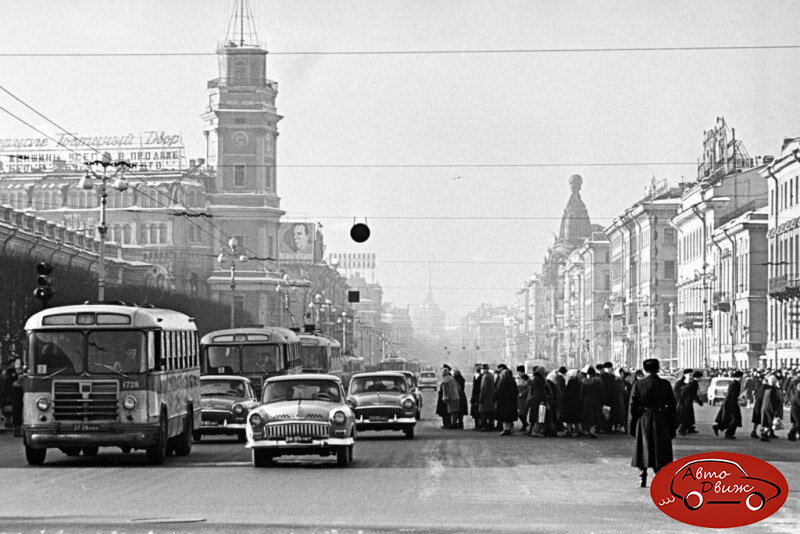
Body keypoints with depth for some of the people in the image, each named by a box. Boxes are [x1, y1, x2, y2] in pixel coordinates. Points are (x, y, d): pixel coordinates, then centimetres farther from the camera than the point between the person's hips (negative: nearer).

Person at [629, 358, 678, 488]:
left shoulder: (638, 385, -5)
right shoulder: (665, 385, -5)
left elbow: (632, 407, -3)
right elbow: (672, 406, -3)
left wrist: (631, 427, 4)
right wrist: (673, 427, 4)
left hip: (643, 420, 0)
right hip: (661, 423, 0)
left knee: (643, 449, 12)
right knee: (660, 452, 8)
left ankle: (642, 480, 12)